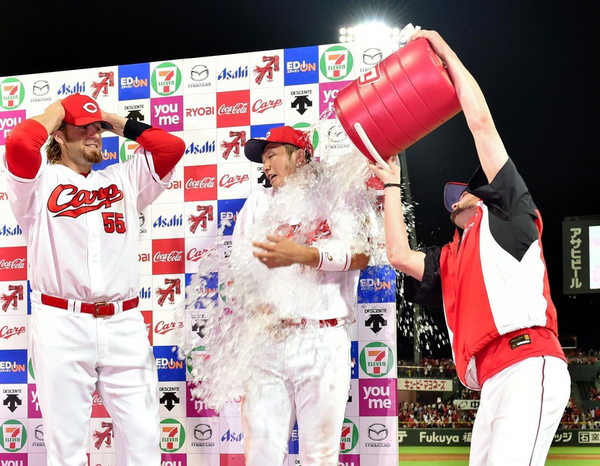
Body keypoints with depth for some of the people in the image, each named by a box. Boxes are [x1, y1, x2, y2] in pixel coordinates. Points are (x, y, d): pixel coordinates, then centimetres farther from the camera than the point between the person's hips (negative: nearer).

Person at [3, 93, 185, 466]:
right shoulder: (40, 181, 7)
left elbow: (172, 147, 12)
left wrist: (119, 123, 17)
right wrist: (55, 110, 4)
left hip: (123, 324, 3)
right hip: (62, 323, -3)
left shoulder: (123, 180, 20)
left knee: (142, 436, 2)